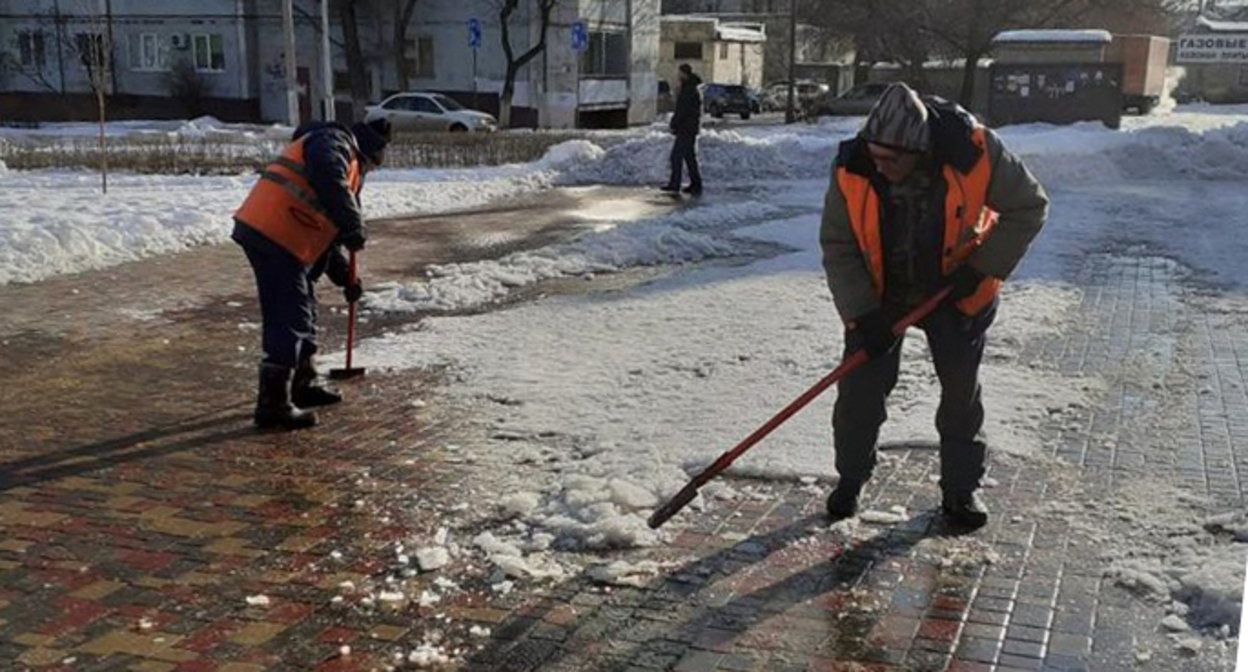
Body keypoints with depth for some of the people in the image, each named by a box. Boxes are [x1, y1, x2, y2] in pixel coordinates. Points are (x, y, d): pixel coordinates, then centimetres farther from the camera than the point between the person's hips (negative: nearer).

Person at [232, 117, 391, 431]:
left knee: (303, 313, 21)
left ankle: (303, 384, 36)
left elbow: (324, 229, 30)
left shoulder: (347, 162, 28)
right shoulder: (332, 142, -3)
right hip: (272, 235, -11)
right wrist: (355, 228, -13)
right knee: (288, 319, -10)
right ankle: (273, 404, -7)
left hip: (283, 239, 11)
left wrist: (345, 277, 26)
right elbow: (331, 188, -24)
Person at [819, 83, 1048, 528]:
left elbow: (1028, 208, -13)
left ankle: (961, 487, 24)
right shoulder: (852, 169, -25)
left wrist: (982, 267, -19)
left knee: (962, 391, 7)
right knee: (860, 389, 0)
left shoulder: (975, 153, -28)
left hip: (956, 293, 0)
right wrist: (862, 314, -22)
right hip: (876, 295, 1)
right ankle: (850, 479, 21)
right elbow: (837, 247, -15)